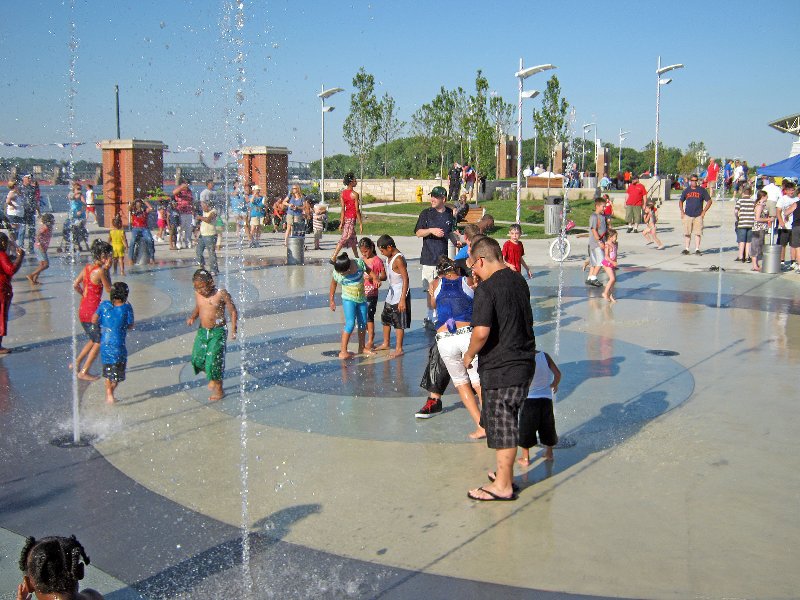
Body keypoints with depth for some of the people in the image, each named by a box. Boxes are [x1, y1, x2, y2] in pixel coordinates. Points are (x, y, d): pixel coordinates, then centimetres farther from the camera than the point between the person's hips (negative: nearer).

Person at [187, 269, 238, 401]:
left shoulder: (221, 294, -15)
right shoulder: (198, 294, 1)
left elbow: (233, 312, -8)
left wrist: (233, 330, -14)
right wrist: (192, 317, -1)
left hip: (218, 332, -6)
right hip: (202, 331, 6)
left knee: (214, 361, -6)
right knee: (197, 359, 6)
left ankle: (219, 391, 11)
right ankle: (212, 378, 35)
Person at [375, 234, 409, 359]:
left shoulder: (398, 259, -21)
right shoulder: (389, 257, 7)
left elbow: (406, 279, -23)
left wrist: (403, 299, -25)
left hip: (399, 293, -10)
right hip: (391, 292, 10)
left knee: (398, 322, -1)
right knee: (385, 318, 19)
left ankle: (399, 349, 8)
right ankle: (386, 344, 35)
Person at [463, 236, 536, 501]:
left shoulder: (486, 289, -17)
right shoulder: (519, 280, 8)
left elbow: (481, 331, -25)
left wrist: (469, 355, -6)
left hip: (500, 368, -8)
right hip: (524, 361, 8)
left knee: (502, 425, 2)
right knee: (506, 422, 20)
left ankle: (503, 486, 13)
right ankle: (505, 473, 31)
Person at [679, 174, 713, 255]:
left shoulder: (702, 190, 3)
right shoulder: (686, 191, 9)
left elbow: (709, 201, 6)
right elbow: (681, 201, 20)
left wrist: (704, 212, -2)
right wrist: (682, 212, 8)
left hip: (698, 216, -2)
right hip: (687, 215, 2)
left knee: (698, 233, -2)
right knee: (687, 233, 3)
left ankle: (697, 249, 3)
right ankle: (686, 249, 9)